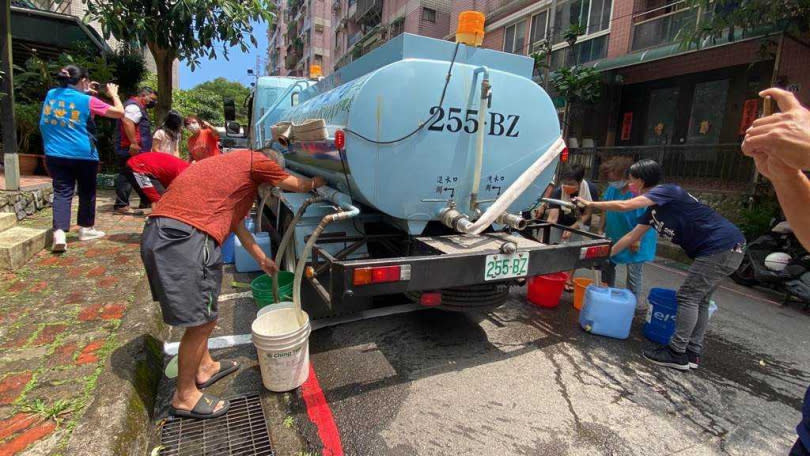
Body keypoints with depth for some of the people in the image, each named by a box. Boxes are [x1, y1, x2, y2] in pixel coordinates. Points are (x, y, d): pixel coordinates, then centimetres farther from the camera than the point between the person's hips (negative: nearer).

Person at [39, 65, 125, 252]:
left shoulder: (51, 95, 7)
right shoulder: (87, 100, -8)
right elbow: (120, 112, -3)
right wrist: (114, 94, 12)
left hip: (55, 154, 4)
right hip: (83, 155, -4)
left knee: (62, 192, 1)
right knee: (86, 191, 13)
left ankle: (59, 234, -14)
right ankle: (86, 229, 23)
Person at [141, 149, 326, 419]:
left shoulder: (232, 165, 29)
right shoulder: (254, 160, 2)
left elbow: (237, 225, 34)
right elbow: (298, 185, 12)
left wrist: (262, 259, 40)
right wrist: (316, 182, 35)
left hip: (159, 232, 11)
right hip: (183, 238, -11)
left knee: (204, 315, 24)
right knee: (201, 321, 1)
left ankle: (204, 367, 41)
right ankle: (185, 396, 18)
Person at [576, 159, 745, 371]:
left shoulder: (667, 191, -14)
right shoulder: (653, 209, 13)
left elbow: (624, 206, -26)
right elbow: (631, 237, 16)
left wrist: (591, 204, -15)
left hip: (723, 246, -10)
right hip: (723, 249, 10)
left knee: (688, 297, -8)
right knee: (699, 299, 12)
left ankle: (677, 353, -2)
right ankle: (692, 352, 19)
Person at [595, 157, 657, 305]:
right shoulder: (612, 188, -4)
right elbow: (605, 210, 6)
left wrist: (637, 239, -21)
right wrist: (600, 230, 6)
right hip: (614, 237, 7)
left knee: (634, 272, 2)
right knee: (606, 264, 14)